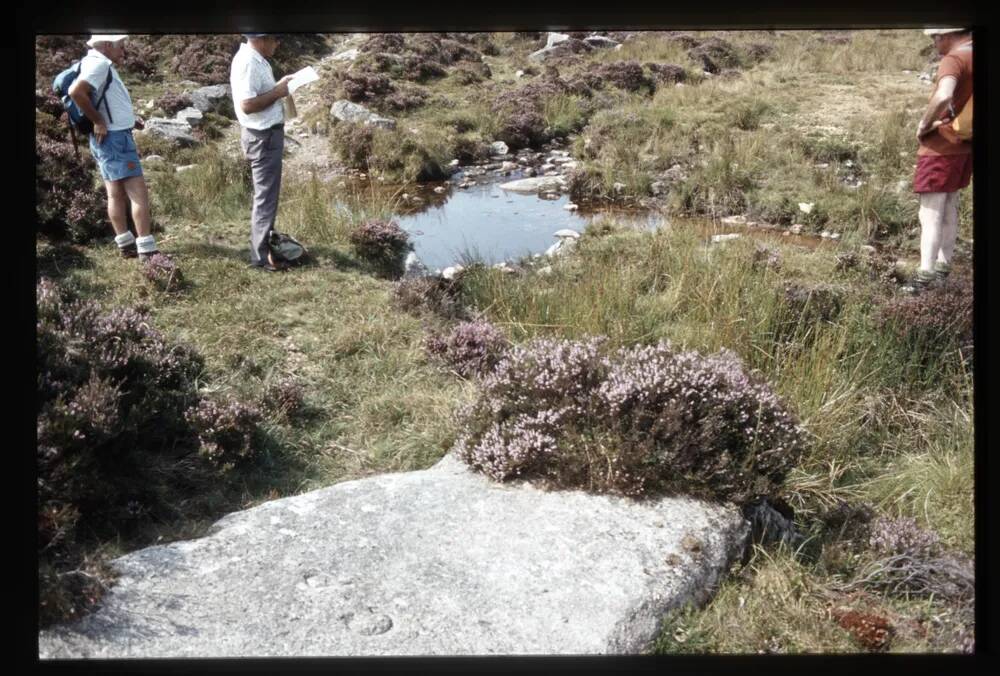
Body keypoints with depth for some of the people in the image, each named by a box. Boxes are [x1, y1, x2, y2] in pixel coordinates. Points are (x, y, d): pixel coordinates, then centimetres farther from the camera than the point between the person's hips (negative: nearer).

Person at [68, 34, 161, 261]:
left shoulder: (102, 65, 15)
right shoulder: (99, 64, -15)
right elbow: (76, 91, -30)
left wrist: (129, 118, 10)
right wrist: (98, 121, -22)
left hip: (113, 137, 10)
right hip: (114, 138, -10)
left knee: (116, 194, 13)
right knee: (139, 192, -10)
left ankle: (127, 245, 20)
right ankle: (147, 250, -11)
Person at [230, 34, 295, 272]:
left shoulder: (254, 59, 11)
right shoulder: (248, 63, -20)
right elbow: (247, 105, -27)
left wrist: (278, 86, 7)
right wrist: (277, 93, -18)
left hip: (268, 134, 11)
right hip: (263, 137, -11)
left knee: (268, 193, 21)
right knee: (265, 196, -4)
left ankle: (266, 241, 36)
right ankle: (261, 256, 4)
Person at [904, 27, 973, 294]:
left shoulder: (954, 60, -19)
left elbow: (943, 96, -38)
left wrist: (924, 125, -23)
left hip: (940, 149, -9)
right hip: (964, 146, 9)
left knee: (931, 213, -7)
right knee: (949, 207, 18)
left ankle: (925, 275, -9)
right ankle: (943, 265, 26)